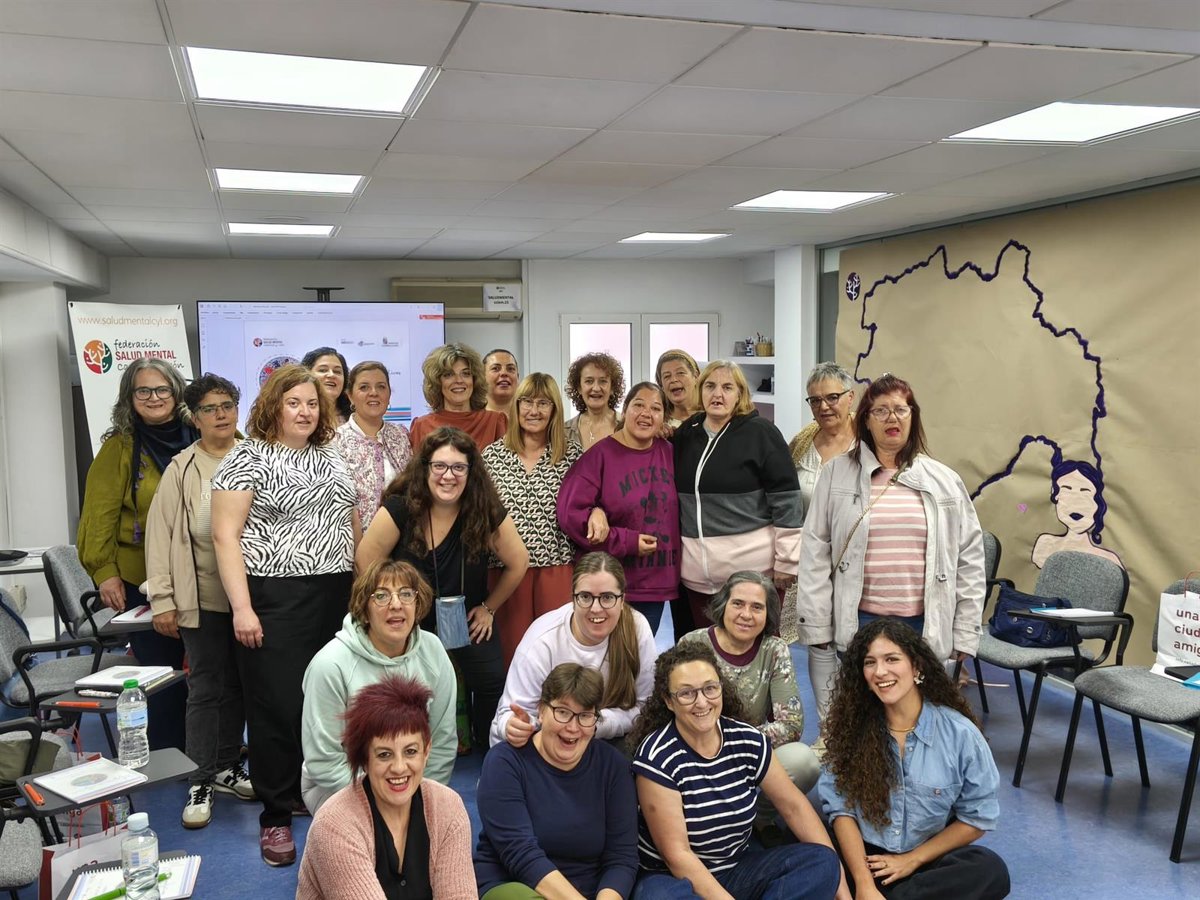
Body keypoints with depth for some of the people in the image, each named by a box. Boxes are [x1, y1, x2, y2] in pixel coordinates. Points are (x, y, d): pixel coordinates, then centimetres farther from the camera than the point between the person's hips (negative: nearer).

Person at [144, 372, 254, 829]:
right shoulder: (183, 468, -1)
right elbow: (161, 534, -3)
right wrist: (162, 600, -8)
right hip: (204, 597, -2)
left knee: (237, 685, 14)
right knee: (205, 689, 4)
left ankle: (227, 767, 29)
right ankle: (200, 783, 15)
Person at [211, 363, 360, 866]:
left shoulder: (330, 458, 14)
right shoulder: (247, 458, -4)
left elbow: (352, 524, 20)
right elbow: (225, 535, -9)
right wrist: (242, 607, -15)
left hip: (336, 597, 5)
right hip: (274, 598, -5)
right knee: (278, 706, 0)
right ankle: (276, 816, 14)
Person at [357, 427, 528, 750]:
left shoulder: (487, 512, -18)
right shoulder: (399, 509, -22)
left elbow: (518, 563, -4)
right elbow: (367, 565, -13)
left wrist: (489, 608, 1)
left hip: (468, 619, 2)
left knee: (492, 683, -1)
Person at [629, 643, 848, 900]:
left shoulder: (749, 741, -4)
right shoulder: (657, 758, -19)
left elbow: (793, 805, 4)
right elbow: (676, 854, -21)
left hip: (737, 869, 6)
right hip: (674, 879, -5)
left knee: (821, 860, -12)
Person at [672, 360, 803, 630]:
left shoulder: (761, 432, -6)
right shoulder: (686, 433, 8)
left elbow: (786, 499, -9)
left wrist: (787, 560, -11)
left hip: (754, 567, -5)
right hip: (698, 571, 5)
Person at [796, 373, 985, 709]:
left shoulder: (944, 481, 8)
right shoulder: (837, 474, 4)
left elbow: (969, 558, 9)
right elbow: (815, 554, 1)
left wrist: (965, 633, 4)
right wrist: (817, 628, -3)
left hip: (927, 627, 1)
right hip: (856, 624, -1)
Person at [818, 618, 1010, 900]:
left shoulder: (959, 733, -6)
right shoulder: (851, 725, -3)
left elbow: (977, 817, 2)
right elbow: (840, 807, -6)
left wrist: (912, 860, -5)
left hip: (927, 859, 2)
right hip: (865, 855, -1)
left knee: (991, 870, -31)